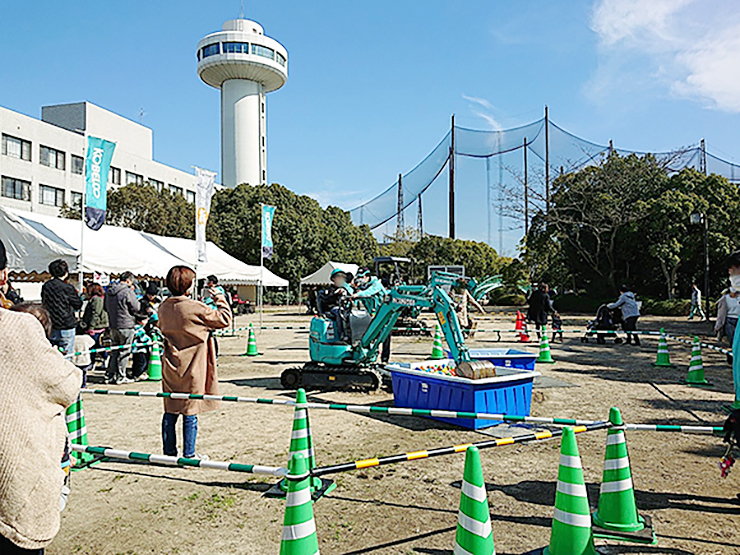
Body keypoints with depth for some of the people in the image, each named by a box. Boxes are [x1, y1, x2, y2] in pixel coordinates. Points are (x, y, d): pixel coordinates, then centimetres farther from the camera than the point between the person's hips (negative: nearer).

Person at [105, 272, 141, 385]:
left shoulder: (109, 292, 10)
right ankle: (120, 377, 5)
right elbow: (136, 308, -11)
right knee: (124, 352, 1)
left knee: (114, 351, 15)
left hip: (113, 325, 7)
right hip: (126, 325, -7)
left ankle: (109, 375, 18)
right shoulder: (128, 291, -16)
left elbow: (106, 308, 20)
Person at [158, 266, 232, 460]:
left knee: (170, 411, 14)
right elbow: (224, 319, -9)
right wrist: (220, 299, 5)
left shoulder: (164, 308, 2)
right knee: (190, 411, 4)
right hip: (192, 369, -6)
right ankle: (189, 454, 13)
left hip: (170, 367, 6)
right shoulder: (195, 309, -18)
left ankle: (169, 452, 24)